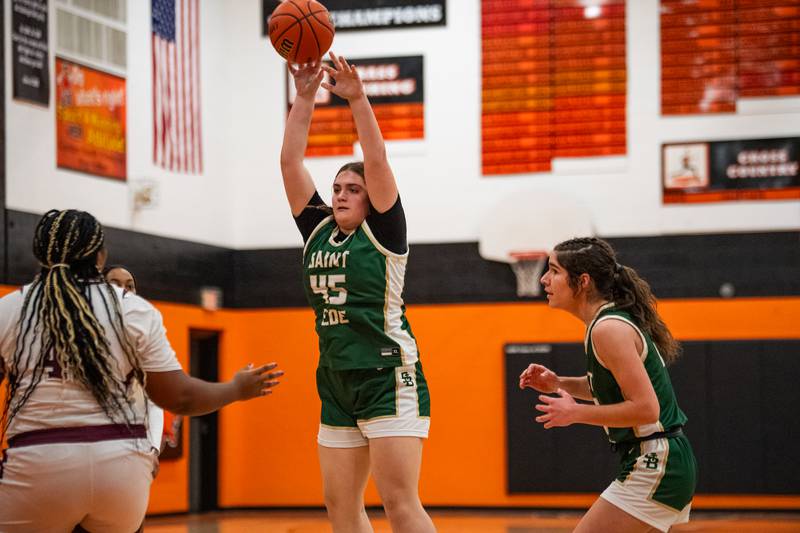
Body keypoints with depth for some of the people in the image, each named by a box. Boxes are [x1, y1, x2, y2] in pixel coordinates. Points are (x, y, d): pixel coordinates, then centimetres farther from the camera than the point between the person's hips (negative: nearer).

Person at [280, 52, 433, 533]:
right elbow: (290, 162, 8)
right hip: (337, 385, 7)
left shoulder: (383, 232, -2)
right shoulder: (319, 231, 12)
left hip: (388, 379, -7)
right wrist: (305, 97, 1)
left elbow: (377, 161, -15)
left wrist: (358, 100, -20)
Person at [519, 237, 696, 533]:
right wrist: (559, 384, 11)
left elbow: (646, 408, -24)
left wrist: (576, 413, -17)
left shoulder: (609, 329, -19)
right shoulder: (614, 320, 11)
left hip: (654, 468, -10)